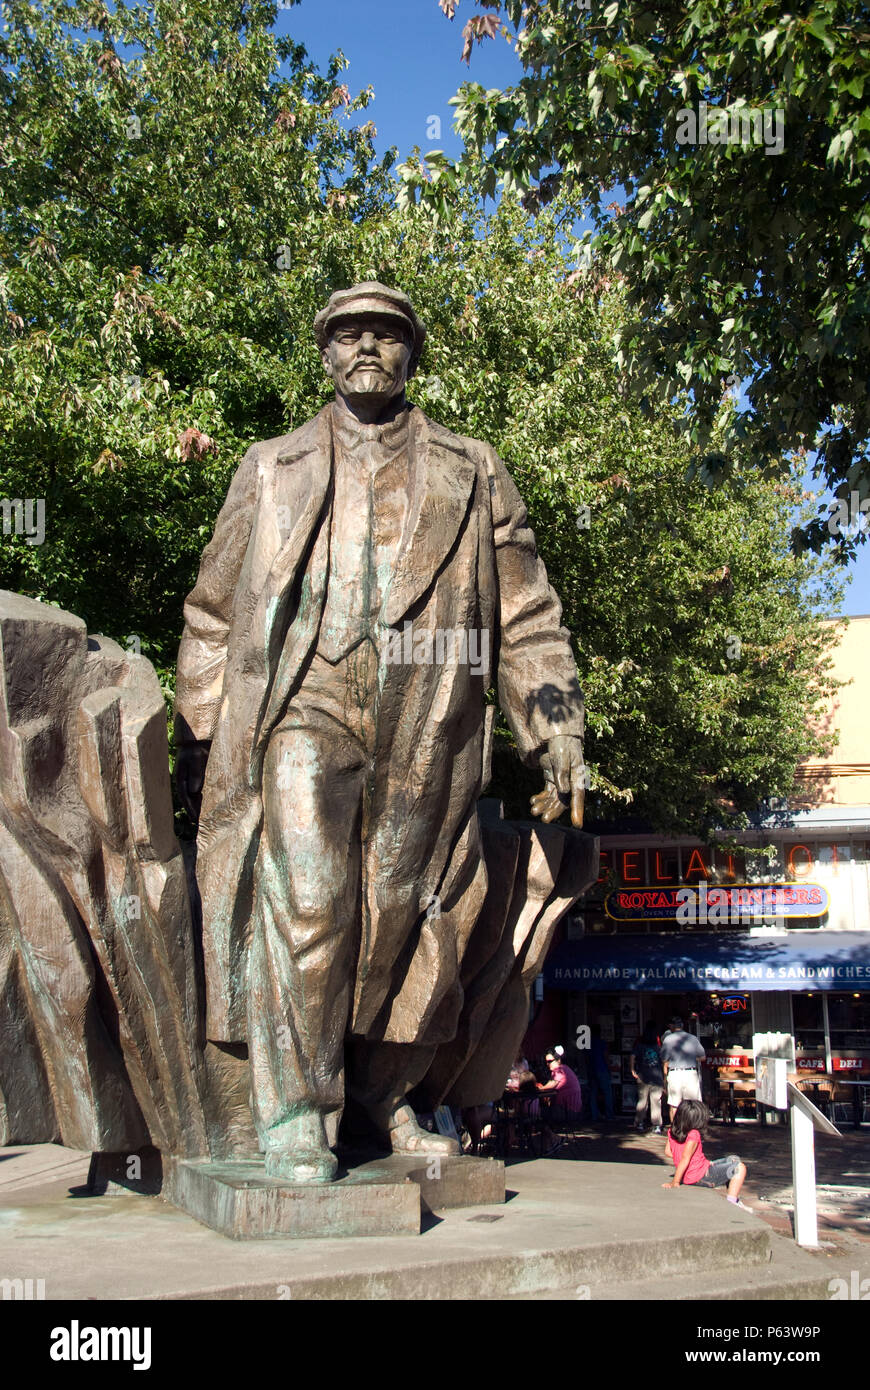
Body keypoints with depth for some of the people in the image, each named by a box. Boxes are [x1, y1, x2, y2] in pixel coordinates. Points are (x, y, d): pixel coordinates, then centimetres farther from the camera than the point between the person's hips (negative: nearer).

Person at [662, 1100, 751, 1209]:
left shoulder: (672, 1131, 1)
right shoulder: (694, 1135, -24)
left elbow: (668, 1152, 10)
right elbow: (685, 1159, -28)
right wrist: (675, 1182, -27)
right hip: (702, 1178, -9)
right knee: (740, 1168, -1)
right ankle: (732, 1202, -3)